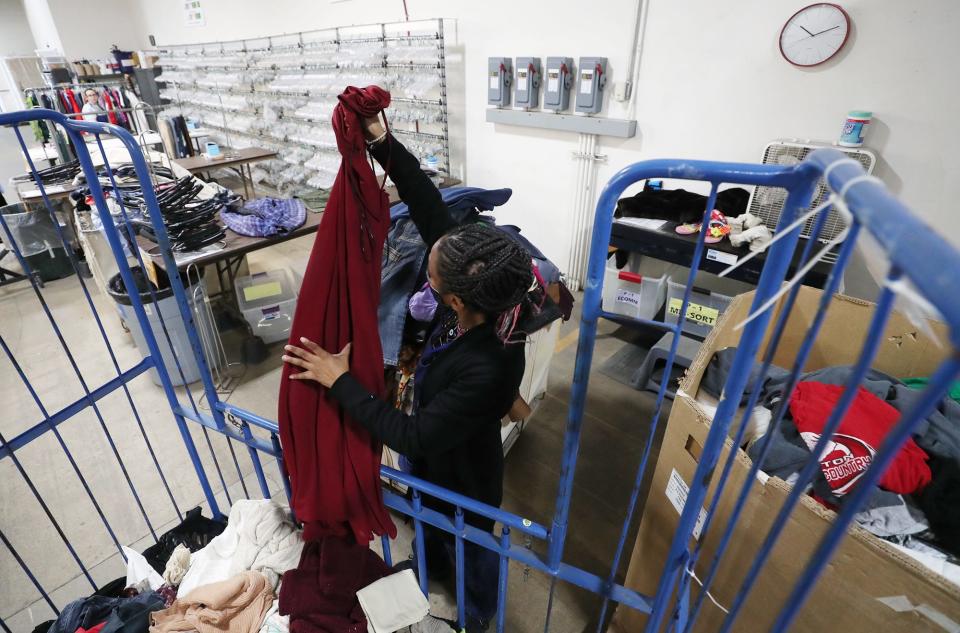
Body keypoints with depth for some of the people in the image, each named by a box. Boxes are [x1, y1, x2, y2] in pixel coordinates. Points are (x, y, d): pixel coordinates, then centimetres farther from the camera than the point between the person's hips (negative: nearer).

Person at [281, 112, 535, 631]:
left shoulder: (488, 370, -45)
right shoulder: (481, 298, -26)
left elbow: (413, 436, -34)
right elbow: (431, 209, -19)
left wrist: (340, 381, -29)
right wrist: (382, 142, -25)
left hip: (463, 475, -6)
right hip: (433, 457, 7)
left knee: (469, 548, 28)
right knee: (429, 519, 37)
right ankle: (434, 567, 71)